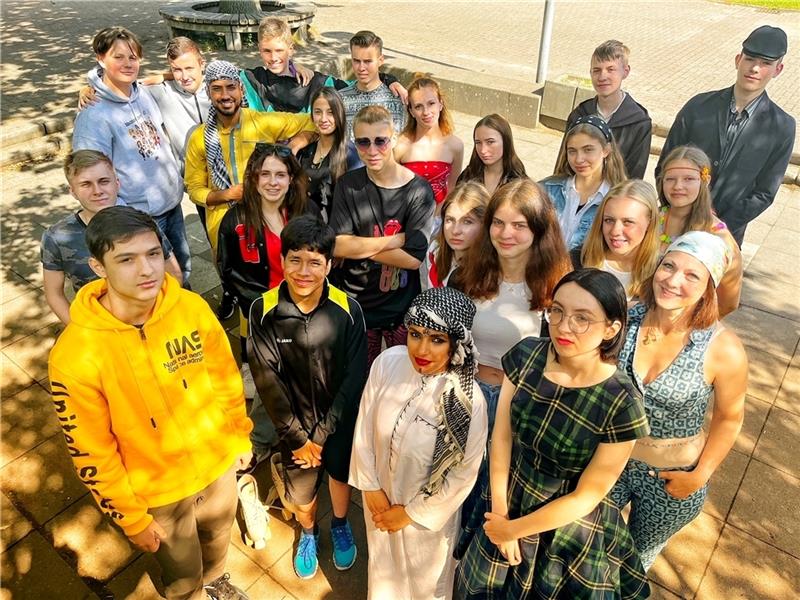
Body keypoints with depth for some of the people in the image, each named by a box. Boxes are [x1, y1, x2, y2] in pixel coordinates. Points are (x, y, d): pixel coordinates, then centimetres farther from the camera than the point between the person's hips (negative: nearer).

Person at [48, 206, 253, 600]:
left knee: (219, 536, 32)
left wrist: (240, 437, 7)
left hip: (217, 461, 4)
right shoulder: (75, 355, -29)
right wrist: (132, 518, -9)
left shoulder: (193, 307, -19)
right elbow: (91, 453, -18)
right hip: (157, 489, -3)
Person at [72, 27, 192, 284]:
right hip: (140, 216, -7)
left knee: (183, 264, 21)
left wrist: (179, 180, 14)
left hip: (172, 202, 7)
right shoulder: (93, 115, -17)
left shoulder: (144, 93, 2)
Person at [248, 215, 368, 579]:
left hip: (340, 421, 0)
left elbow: (354, 379, -15)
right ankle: (308, 534, 53)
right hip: (294, 423, 0)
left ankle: (340, 526, 56)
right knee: (301, 493, 18)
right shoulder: (264, 311, -19)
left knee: (340, 474, 24)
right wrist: (297, 435, -10)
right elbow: (267, 379, -13)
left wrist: (322, 434, -13)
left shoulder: (348, 310, -20)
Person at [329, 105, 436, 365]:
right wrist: (398, 239, -18)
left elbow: (414, 258, -19)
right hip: (355, 302, 2)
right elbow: (336, 246, -16)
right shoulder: (348, 185, -4)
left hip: (402, 306, -2)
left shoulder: (418, 190, -12)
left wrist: (359, 247, -16)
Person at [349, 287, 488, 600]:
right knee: (384, 560, 34)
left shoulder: (468, 400, -32)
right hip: (381, 493, 4)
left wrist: (411, 513, -10)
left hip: (428, 508, -3)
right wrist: (370, 486, -5)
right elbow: (364, 426, -10)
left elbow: (463, 473, -18)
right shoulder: (387, 363, -24)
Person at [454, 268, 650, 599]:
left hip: (569, 529, -3)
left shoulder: (621, 404, -28)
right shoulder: (526, 354, -18)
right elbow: (502, 435, -11)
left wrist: (512, 529, -11)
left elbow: (586, 497, -20)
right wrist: (500, 512, -10)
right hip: (507, 503, 4)